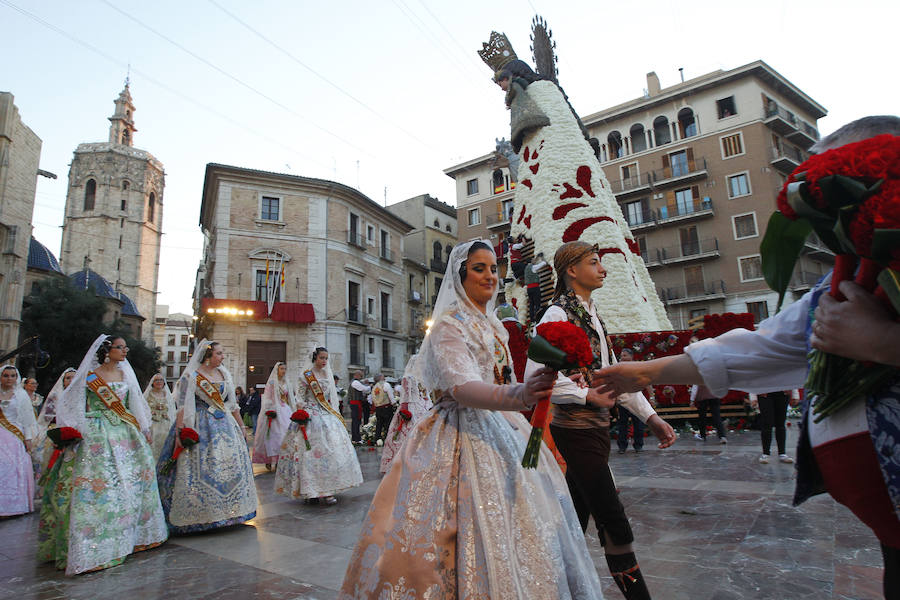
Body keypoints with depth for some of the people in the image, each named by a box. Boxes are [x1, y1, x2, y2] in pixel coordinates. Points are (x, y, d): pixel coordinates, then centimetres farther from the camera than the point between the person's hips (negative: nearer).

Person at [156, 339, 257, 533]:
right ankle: (201, 513, 7)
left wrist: (240, 425, 16)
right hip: (201, 427, -6)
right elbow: (183, 406, -13)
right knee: (201, 468, -6)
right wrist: (179, 431, -20)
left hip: (225, 424, 6)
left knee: (231, 464, 7)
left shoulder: (223, 373, 10)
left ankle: (228, 511, 21)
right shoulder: (191, 376, -7)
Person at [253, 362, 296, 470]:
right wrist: (269, 412, -15)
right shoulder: (272, 382, 0)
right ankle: (268, 460, -3)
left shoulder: (288, 383, 15)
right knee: (274, 434, -8)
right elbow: (267, 399, -5)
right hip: (274, 410, -5)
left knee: (286, 433, -2)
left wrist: (293, 411, 10)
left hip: (286, 410, 5)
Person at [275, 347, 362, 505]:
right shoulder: (306, 376, -3)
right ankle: (321, 492, -7)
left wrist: (334, 413, 14)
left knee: (332, 448, 1)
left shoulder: (328, 375, 13)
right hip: (312, 416, -6)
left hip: (328, 415, 6)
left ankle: (326, 488, 9)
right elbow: (300, 398, -4)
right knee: (317, 450, -10)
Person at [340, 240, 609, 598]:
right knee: (478, 528, -10)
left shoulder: (492, 326, 14)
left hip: (498, 428, 8)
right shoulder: (449, 325, -12)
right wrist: (517, 396, -44)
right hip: (464, 432, -8)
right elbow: (461, 387, -28)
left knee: (521, 523, 7)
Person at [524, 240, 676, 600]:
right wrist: (587, 395, -21)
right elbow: (535, 374, -22)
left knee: (577, 517, 17)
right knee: (614, 523, -4)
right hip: (574, 428, -9)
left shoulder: (592, 316, 15)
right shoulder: (558, 314, -12)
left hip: (596, 426, 9)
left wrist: (650, 417, 11)